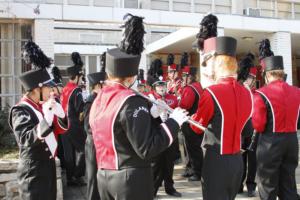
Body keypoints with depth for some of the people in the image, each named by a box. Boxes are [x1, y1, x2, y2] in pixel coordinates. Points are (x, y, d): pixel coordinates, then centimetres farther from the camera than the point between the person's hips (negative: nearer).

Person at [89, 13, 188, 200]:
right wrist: (173, 121, -14)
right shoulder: (131, 101, -20)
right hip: (132, 178, -8)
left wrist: (149, 114, 6)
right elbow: (147, 149, -22)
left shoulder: (98, 100, 5)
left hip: (104, 175, 8)